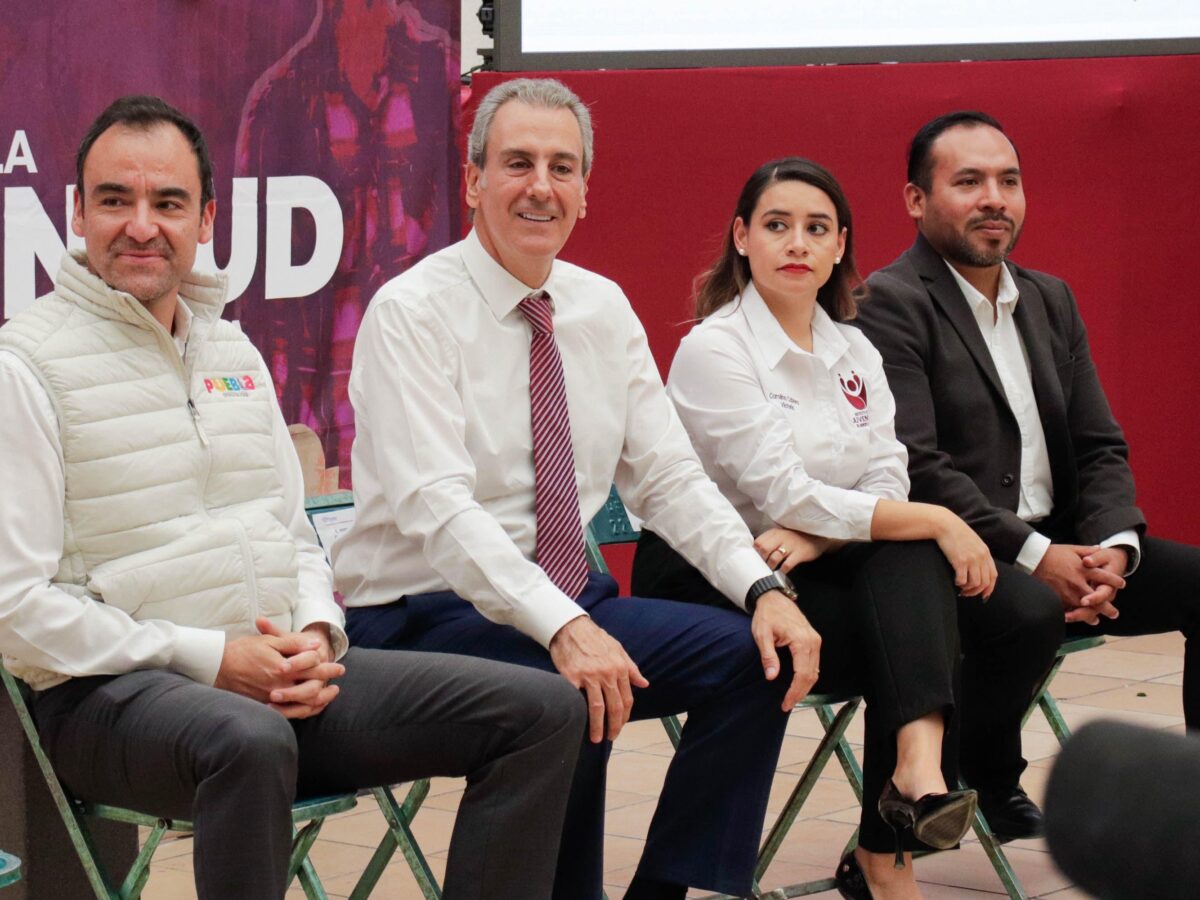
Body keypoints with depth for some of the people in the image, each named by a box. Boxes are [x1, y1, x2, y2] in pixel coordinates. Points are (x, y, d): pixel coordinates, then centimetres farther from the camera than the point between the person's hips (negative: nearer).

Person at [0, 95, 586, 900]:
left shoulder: (233, 350, 17)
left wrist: (316, 635, -1)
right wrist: (206, 659, -16)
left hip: (284, 677, 7)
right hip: (114, 693, -7)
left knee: (541, 712, -5)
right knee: (250, 740, -42)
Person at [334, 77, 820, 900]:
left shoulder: (603, 309, 9)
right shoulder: (412, 313, -11)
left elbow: (669, 479, 7)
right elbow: (437, 508, -23)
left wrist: (763, 588, -11)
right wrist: (564, 630, -36)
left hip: (573, 602, 7)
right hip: (428, 615, -6)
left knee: (758, 657, -14)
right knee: (572, 699, -34)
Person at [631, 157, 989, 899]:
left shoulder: (855, 353, 11)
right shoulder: (713, 351, -10)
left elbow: (889, 488, 0)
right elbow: (785, 496, -18)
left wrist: (814, 537, -22)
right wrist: (937, 522, -19)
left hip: (815, 566, 5)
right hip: (705, 583, -5)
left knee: (915, 563, -27)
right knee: (915, 634, -27)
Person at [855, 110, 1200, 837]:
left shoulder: (1051, 301, 16)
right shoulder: (889, 305, -8)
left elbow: (1101, 448, 12)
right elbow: (914, 466, -18)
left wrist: (1113, 547, -9)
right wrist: (1035, 556, -22)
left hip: (1061, 545, 7)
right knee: (1030, 609, -36)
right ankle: (985, 777, -8)